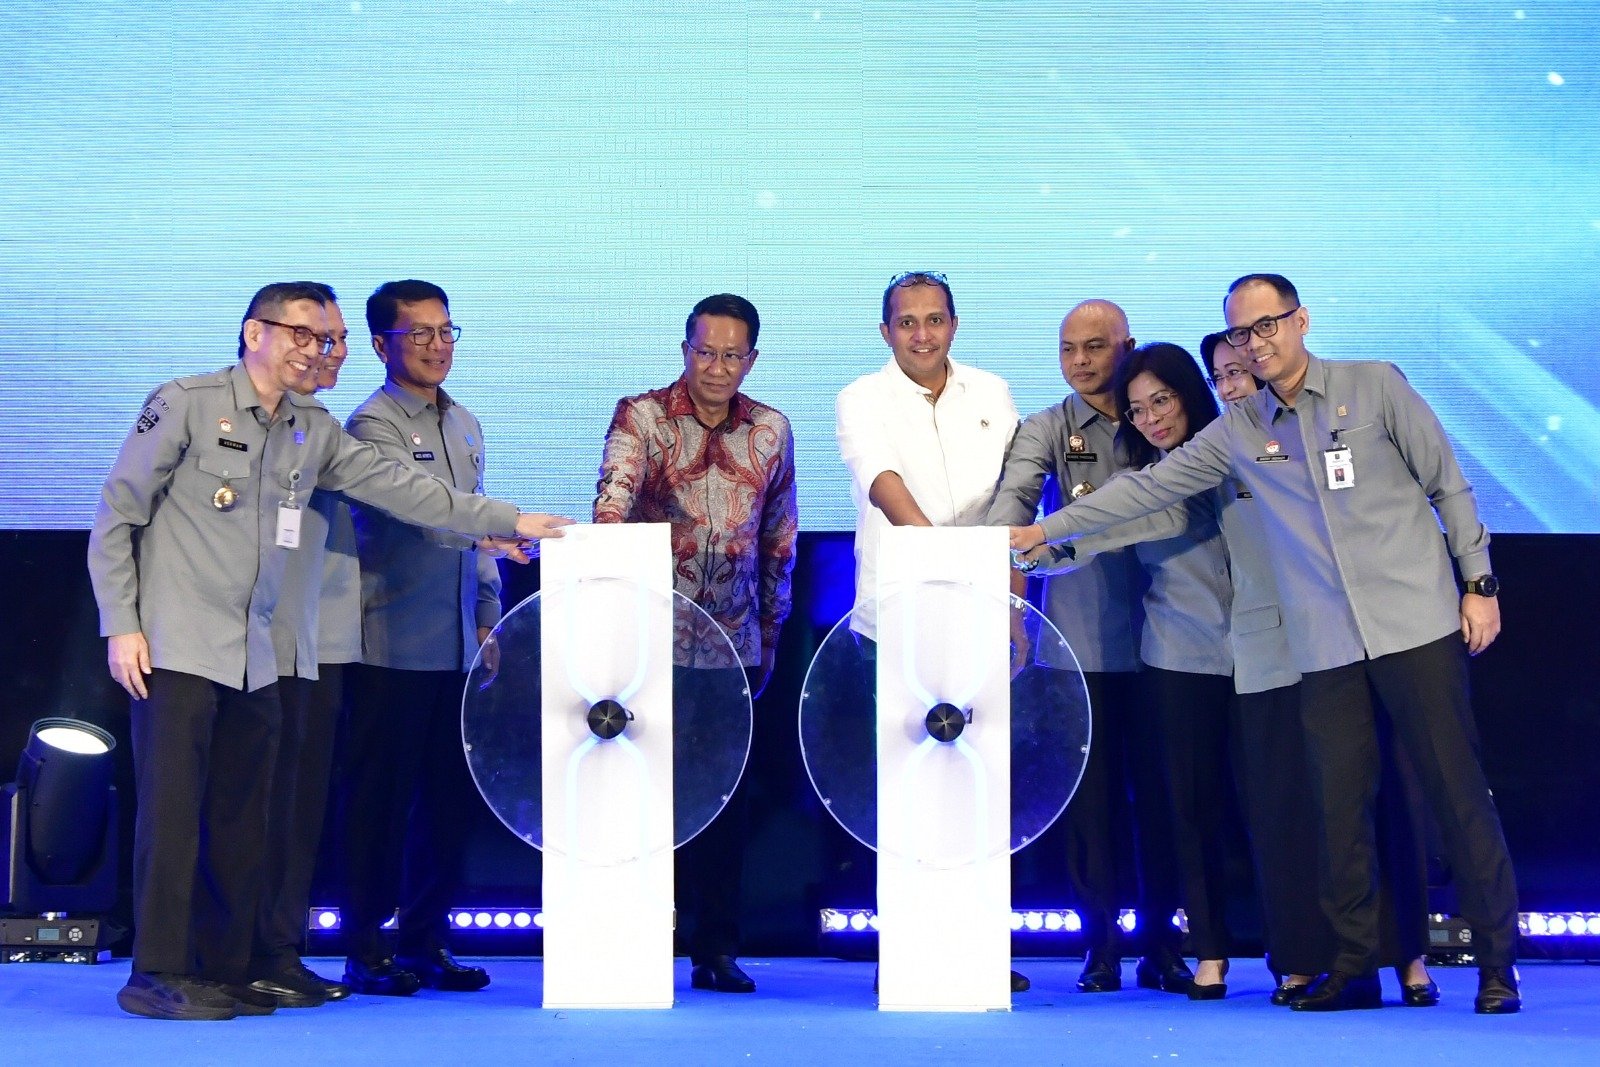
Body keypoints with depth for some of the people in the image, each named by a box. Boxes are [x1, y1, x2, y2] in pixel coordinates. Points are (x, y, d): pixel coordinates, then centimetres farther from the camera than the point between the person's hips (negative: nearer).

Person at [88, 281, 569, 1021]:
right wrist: (121, 624, -10)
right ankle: (158, 975, -2)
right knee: (172, 812, -8)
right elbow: (115, 517, -3)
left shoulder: (312, 430, 13)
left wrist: (507, 521, 11)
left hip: (255, 656, 6)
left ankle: (222, 973, 14)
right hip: (178, 649, -6)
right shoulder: (185, 404, -4)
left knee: (239, 821, 7)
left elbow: (396, 487, 14)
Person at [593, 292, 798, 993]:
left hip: (734, 644, 3)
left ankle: (717, 949, 13)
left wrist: (771, 633, 15)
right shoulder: (640, 417, -3)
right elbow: (614, 496, -19)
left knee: (726, 794, 6)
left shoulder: (771, 431, 8)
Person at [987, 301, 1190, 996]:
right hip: (1079, 641, -1)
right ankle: (1100, 941, 10)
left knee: (1158, 790, 3)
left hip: (1157, 639, 1)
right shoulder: (1047, 430, 6)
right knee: (1090, 794, 1)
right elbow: (1014, 495, -12)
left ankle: (1160, 941, 13)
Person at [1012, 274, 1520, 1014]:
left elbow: (1448, 485, 6)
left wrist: (1478, 582, 1)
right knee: (1340, 803, 3)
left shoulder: (1375, 387, 3)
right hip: (1326, 645, 3)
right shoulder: (1237, 432, 9)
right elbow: (1148, 487, 12)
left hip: (1415, 621, -3)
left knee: (1456, 790, -2)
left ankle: (1497, 962, 5)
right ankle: (1355, 966, 13)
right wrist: (1046, 531, 9)